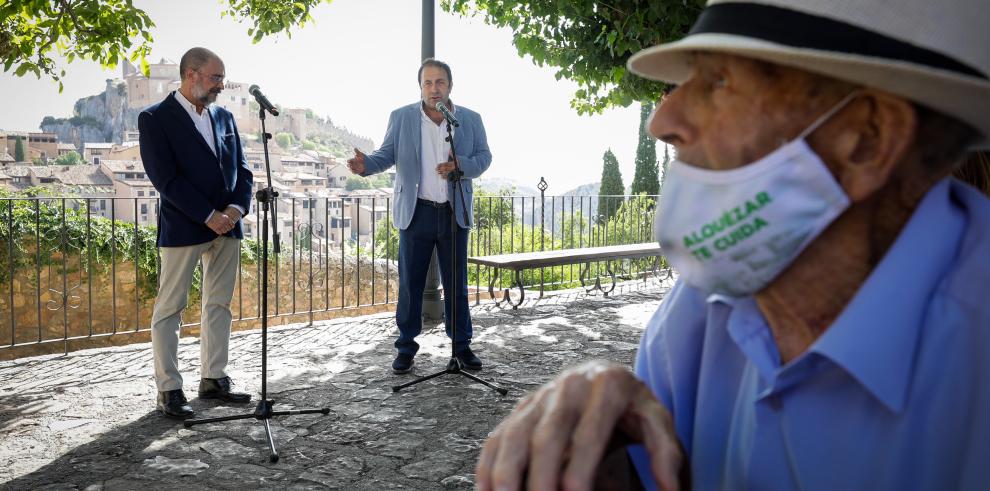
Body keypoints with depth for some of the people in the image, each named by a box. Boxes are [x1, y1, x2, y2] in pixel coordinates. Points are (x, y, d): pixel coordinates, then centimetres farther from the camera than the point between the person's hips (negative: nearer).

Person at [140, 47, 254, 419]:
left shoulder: (223, 117, 13)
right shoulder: (155, 119, -5)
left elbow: (241, 169, 11)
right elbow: (165, 178, -13)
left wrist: (236, 208, -7)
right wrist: (209, 216, -17)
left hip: (226, 226, 6)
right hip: (183, 228, -6)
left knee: (219, 305, 11)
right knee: (169, 309, 0)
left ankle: (213, 379, 20)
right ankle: (169, 389, 7)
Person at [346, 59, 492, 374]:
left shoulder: (470, 119, 6)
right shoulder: (401, 117, 3)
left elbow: (484, 157, 5)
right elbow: (387, 154, 0)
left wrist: (460, 165, -15)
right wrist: (366, 164, -22)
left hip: (455, 212, 1)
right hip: (416, 213, -1)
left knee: (456, 283, 8)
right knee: (410, 284, 3)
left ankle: (462, 346, 18)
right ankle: (406, 347, 13)